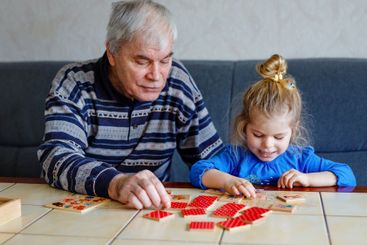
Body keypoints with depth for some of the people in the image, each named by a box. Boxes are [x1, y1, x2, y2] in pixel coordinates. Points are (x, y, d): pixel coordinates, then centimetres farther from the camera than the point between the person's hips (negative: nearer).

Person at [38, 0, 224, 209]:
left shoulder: (178, 82, -4)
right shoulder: (73, 84, -12)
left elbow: (212, 160, 2)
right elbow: (56, 158, -25)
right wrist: (115, 183, -42)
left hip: (153, 211, 2)